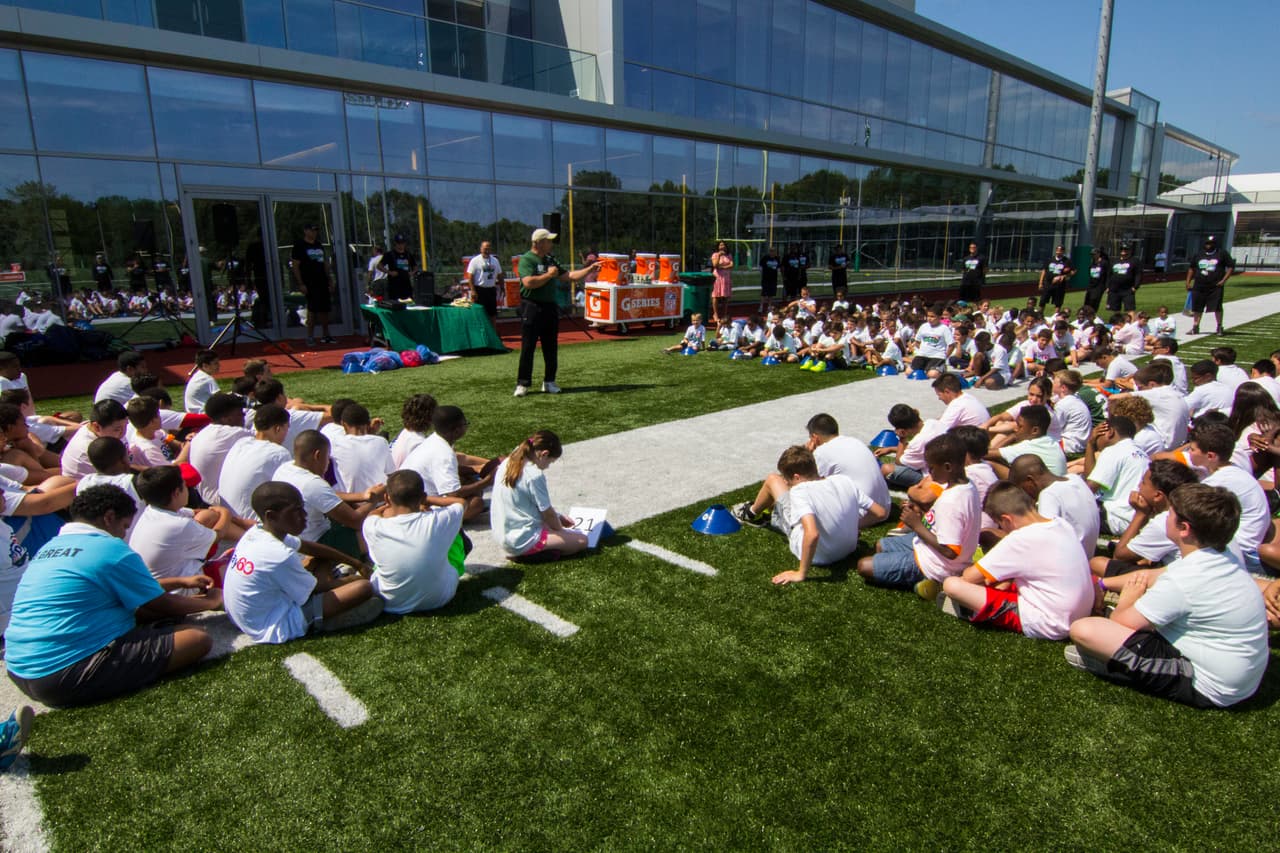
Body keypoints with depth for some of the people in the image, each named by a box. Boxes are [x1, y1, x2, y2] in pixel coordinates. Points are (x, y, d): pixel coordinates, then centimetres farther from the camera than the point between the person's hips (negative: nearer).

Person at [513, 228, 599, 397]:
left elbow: (569, 276, 17)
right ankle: (523, 384, 4)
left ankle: (549, 382, 17)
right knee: (527, 348, -3)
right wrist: (549, 275, -14)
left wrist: (590, 269, 10)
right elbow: (528, 283, -22)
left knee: (551, 348, 8)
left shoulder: (551, 259, 15)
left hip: (550, 307, 7)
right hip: (531, 308, -7)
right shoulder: (526, 260, -8)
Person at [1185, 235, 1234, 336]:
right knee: (1197, 307, 6)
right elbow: (1191, 268, 20)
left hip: (1216, 286, -3)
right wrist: (1188, 282, 11)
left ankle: (1220, 327, 10)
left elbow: (1231, 267, 1)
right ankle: (1195, 327, 17)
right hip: (1199, 286, 3)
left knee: (1217, 307, -2)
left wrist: (1224, 280, -10)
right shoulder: (1199, 254, 12)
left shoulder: (1222, 253, 2)